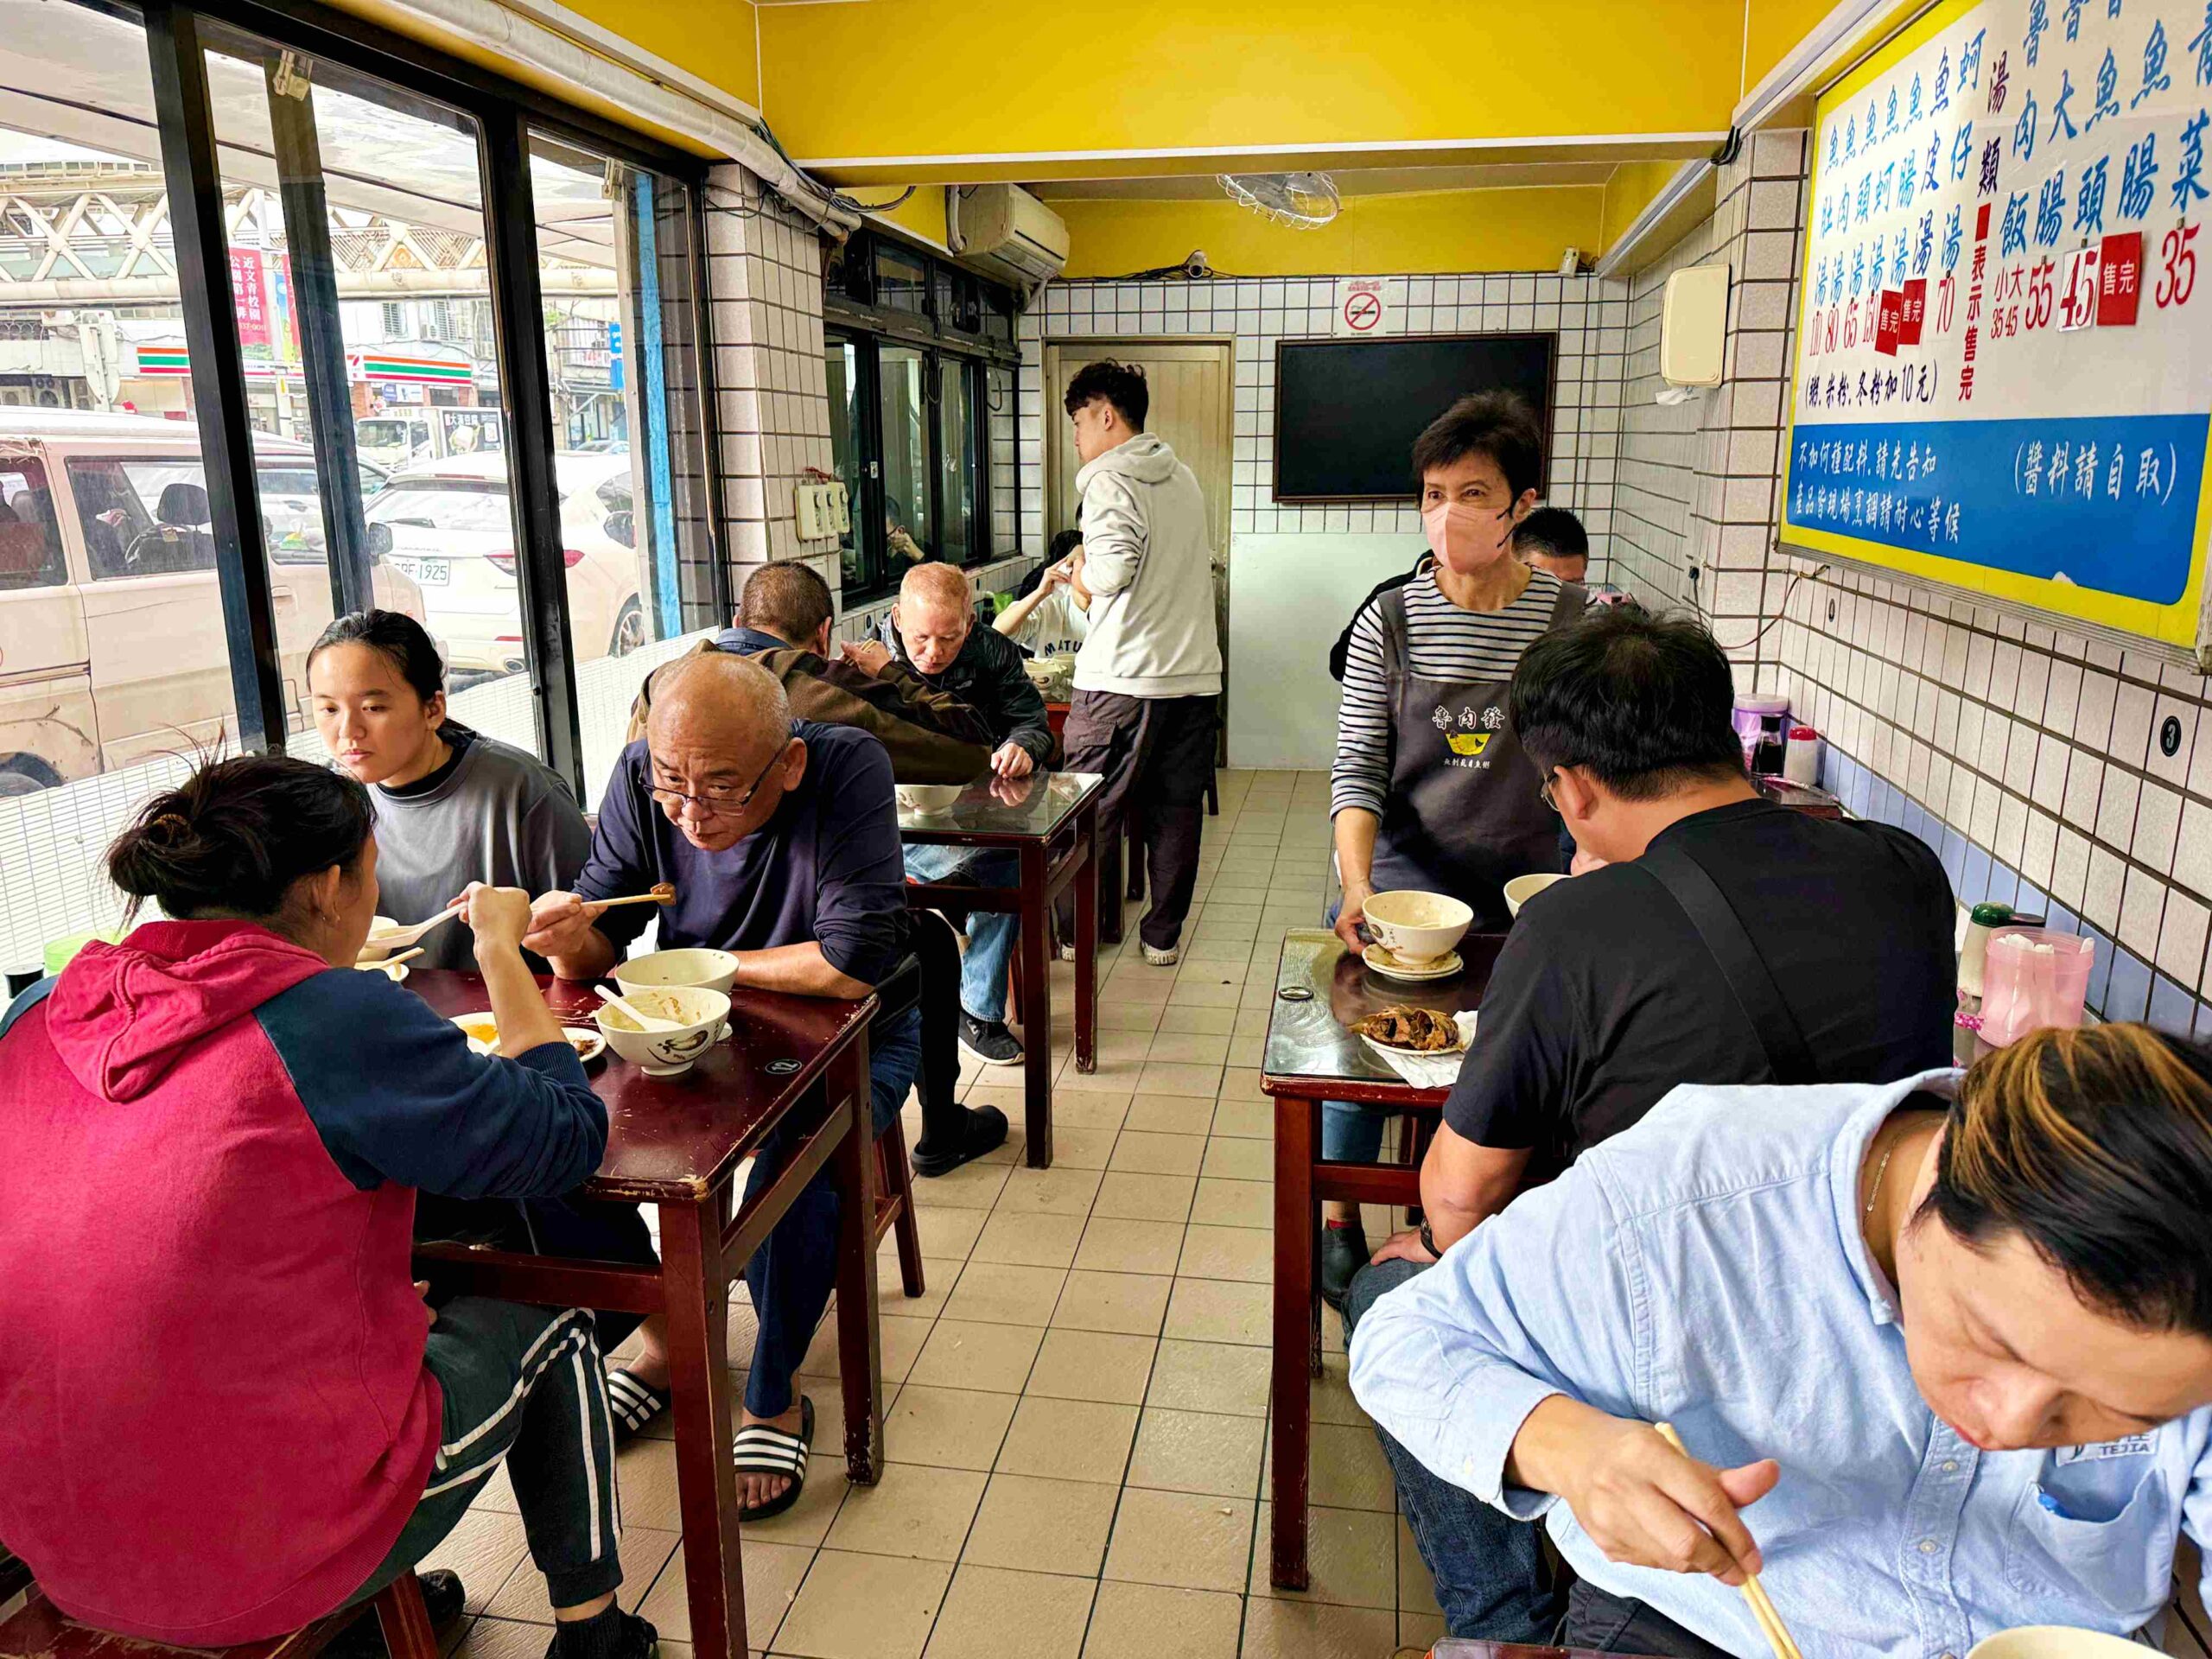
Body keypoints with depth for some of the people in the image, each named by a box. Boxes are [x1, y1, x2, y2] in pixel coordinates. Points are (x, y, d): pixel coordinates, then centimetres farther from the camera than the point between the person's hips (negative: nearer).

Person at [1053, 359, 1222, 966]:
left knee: (1092, 811, 5)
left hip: (1123, 677, -7)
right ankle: (1164, 935, 19)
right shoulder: (1182, 477, 16)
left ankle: (1074, 934, 16)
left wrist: (1078, 573, 1)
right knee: (1177, 811, 11)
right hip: (1194, 672, 7)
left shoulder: (1108, 481, -8)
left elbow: (1111, 571, -21)